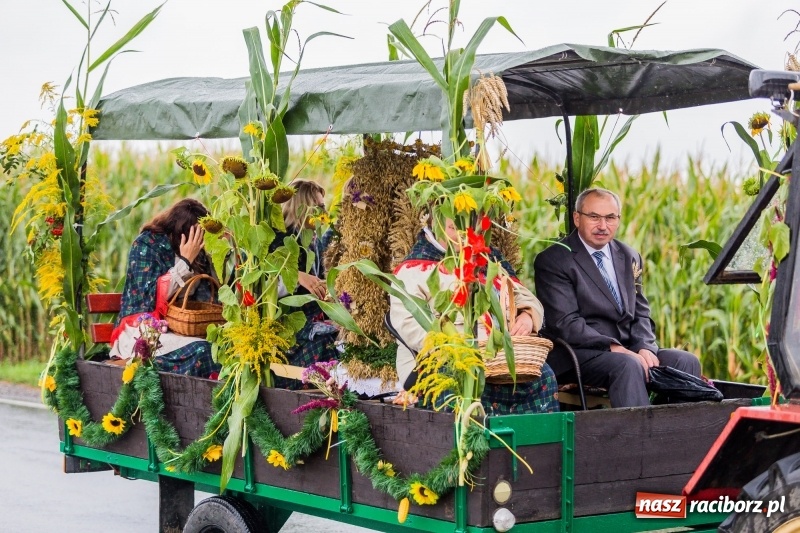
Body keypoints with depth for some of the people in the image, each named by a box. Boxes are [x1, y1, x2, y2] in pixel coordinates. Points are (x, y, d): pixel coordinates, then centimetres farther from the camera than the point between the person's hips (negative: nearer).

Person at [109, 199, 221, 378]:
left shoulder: (195, 251, 9)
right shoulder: (146, 245, -7)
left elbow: (208, 296, 10)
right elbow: (153, 296, -17)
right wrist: (185, 262, -17)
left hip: (179, 329, 5)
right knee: (200, 350, -33)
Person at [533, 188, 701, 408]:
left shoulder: (630, 258, 17)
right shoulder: (553, 261, -4)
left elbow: (640, 313, 16)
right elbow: (566, 323, -13)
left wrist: (645, 347, -7)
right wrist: (613, 348, -23)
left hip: (629, 350, 7)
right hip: (581, 353, -7)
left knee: (686, 361, -15)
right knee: (628, 365, -35)